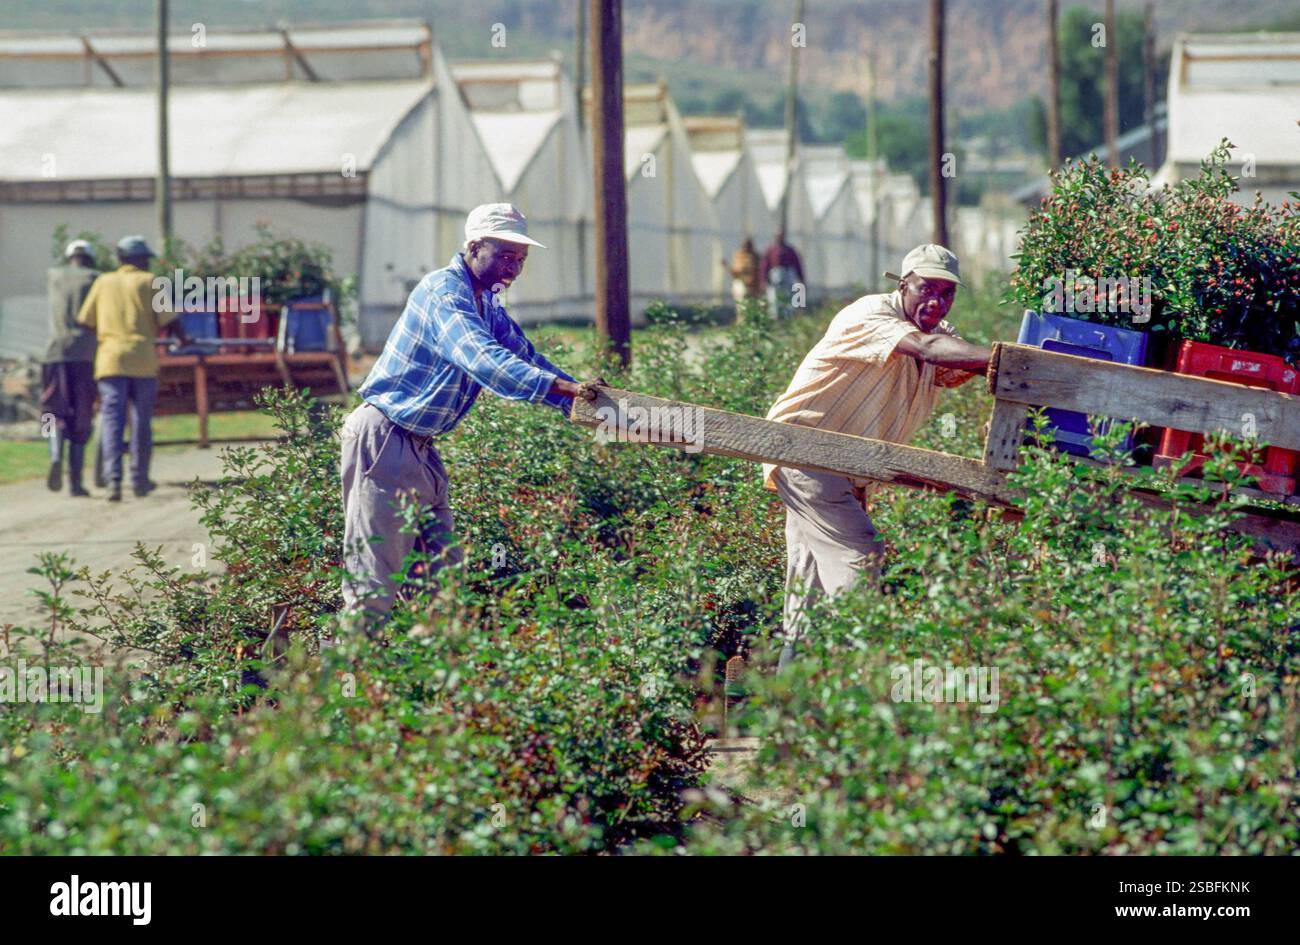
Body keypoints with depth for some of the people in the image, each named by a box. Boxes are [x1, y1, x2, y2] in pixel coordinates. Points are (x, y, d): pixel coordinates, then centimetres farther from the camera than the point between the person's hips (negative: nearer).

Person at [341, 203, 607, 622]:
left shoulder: (487, 303, 14)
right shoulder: (444, 292, -18)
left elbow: (524, 357, 18)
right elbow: (484, 361, -31)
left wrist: (584, 403, 5)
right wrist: (565, 387, -39)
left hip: (420, 447, 10)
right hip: (384, 441, -10)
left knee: (442, 571, 8)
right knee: (375, 576, -10)